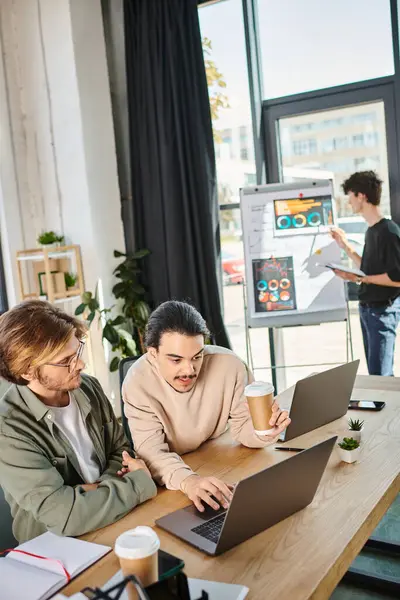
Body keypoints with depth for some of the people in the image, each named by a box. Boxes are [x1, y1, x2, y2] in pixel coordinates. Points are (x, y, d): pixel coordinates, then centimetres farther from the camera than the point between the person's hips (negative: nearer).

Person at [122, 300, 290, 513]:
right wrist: (187, 480, -45)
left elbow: (242, 427, -6)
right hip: (170, 485, -1)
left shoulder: (230, 365, -18)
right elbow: (151, 451, -26)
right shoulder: (139, 382, -21)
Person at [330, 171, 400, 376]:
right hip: (368, 308, 9)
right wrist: (346, 246, 13)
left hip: (383, 310, -9)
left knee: (380, 374, -5)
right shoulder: (371, 230, 11)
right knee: (375, 371, 16)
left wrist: (359, 278, -20)